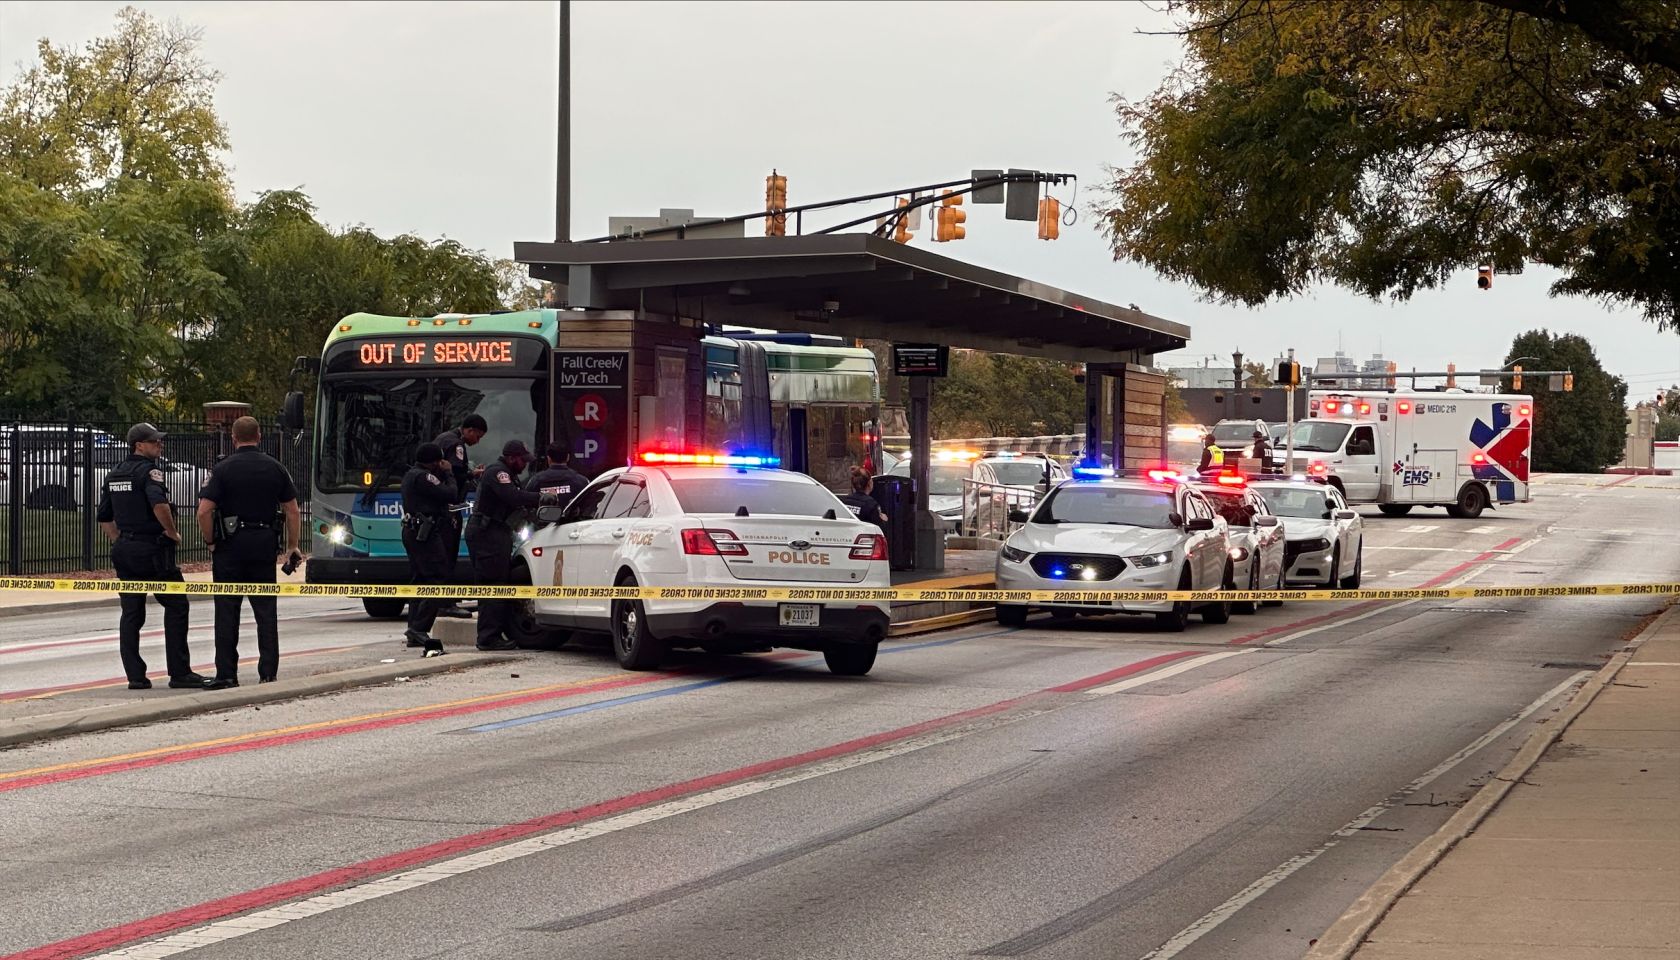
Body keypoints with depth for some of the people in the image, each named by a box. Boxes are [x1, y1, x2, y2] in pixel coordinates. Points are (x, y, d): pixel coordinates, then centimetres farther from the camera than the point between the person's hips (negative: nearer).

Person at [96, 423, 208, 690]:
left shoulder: (114, 475, 13)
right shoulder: (149, 471, -12)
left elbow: (104, 518, 17)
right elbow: (159, 504, -30)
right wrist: (172, 533, -16)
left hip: (124, 549, 7)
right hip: (152, 548, -7)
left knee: (131, 613, 8)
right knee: (176, 606, 3)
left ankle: (135, 675, 6)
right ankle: (179, 673, 1)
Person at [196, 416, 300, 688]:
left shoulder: (223, 469, -6)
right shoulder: (275, 468, 4)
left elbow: (204, 512, -12)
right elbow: (292, 510, 6)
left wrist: (211, 542, 1)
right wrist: (292, 546, 14)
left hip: (231, 544, -3)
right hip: (265, 544, 3)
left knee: (227, 610, 2)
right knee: (266, 609, 7)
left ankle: (226, 673, 2)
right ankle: (268, 672, 5)